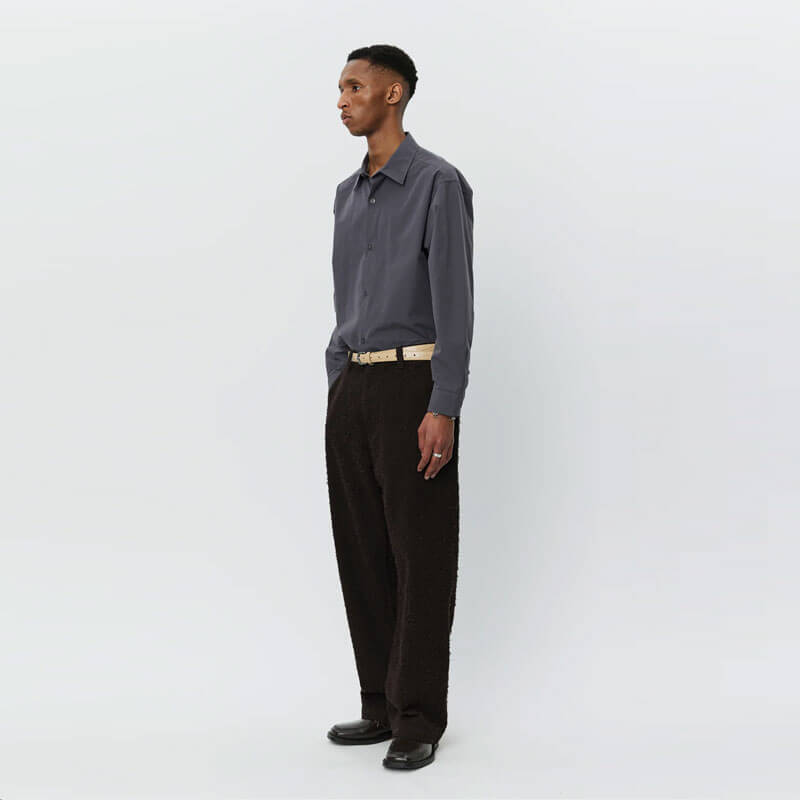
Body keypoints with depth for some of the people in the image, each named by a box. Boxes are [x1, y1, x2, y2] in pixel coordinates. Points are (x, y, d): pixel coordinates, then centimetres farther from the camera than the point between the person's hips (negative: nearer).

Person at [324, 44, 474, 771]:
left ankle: (421, 718, 6)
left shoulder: (439, 183, -9)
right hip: (352, 388, 8)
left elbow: (454, 301, -15)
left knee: (421, 555, -2)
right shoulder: (348, 194, 16)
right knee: (363, 552, 9)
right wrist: (337, 392, 16)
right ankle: (382, 705, 19)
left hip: (413, 385, -8)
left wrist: (443, 409, -20)